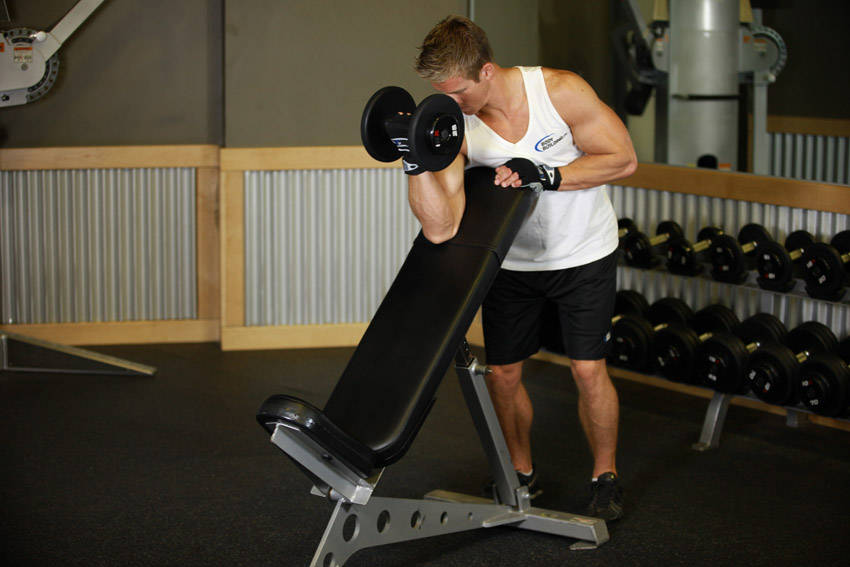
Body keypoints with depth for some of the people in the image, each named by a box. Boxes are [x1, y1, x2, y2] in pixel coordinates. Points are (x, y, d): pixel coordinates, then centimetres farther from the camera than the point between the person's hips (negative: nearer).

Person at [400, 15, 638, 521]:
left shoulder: (560, 91, -22)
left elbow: (623, 159, -17)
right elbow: (440, 229, -28)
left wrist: (545, 174, -27)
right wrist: (416, 160, -41)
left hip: (582, 252, -2)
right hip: (512, 259, 3)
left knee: (588, 369, -6)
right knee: (502, 372, 5)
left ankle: (606, 476, 17)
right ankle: (522, 474, 29)